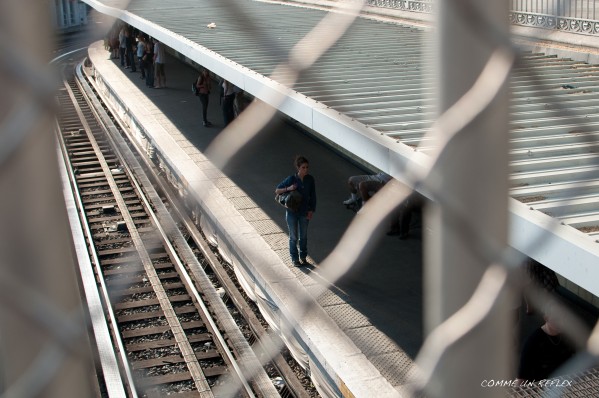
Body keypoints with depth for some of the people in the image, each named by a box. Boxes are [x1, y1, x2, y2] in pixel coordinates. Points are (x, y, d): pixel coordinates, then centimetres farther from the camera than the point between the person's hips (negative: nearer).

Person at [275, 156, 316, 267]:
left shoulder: (310, 179, -9)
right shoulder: (291, 179, -17)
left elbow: (313, 196, 2)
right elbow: (277, 191, -10)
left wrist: (311, 210, -4)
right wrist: (288, 189, -26)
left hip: (304, 213, 3)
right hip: (292, 213, -3)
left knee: (303, 236, 16)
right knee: (294, 237, 10)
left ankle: (303, 257, 34)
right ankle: (294, 259, 27)